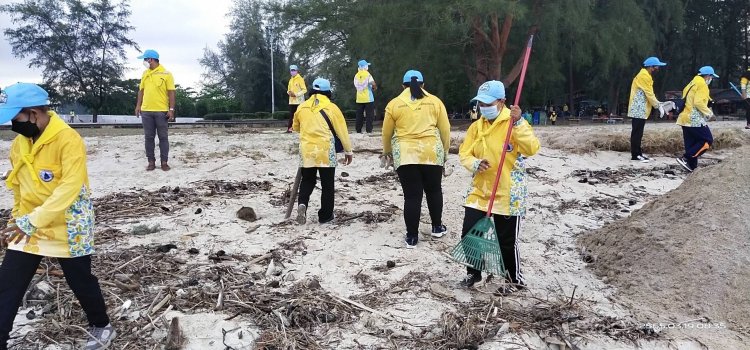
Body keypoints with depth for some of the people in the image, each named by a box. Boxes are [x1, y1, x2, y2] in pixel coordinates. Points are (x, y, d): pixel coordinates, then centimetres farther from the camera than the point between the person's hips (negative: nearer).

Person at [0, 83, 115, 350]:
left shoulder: (68, 140, -20)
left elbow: (69, 189, -28)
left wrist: (31, 222, -30)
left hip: (68, 230, -6)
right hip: (27, 227, 6)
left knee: (81, 282, 11)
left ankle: (101, 327, 35)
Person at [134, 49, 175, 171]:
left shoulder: (166, 73, -4)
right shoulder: (145, 73, 12)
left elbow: (171, 92, -5)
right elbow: (141, 90, 17)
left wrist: (171, 109, -11)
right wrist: (138, 105, 9)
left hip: (161, 111, -4)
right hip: (146, 111, 4)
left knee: (163, 137, 2)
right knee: (149, 137, 6)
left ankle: (164, 162, 8)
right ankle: (151, 162, 12)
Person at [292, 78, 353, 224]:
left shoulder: (301, 107, 6)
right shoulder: (331, 107, -4)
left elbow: (296, 127, 22)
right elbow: (342, 131, -2)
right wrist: (348, 151, 7)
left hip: (306, 151, 3)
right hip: (326, 152, -3)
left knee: (307, 181, 17)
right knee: (327, 184, 9)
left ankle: (302, 204, -8)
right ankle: (325, 215, 14)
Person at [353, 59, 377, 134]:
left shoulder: (356, 76, 5)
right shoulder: (367, 74, -9)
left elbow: (356, 86, 10)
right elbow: (373, 84, -18)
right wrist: (375, 88, 2)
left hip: (359, 99, 5)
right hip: (368, 98, -5)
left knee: (359, 115, 9)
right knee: (369, 115, 0)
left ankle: (358, 130, 10)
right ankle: (368, 130, -3)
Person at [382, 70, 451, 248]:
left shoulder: (394, 104, 4)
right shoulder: (435, 101, 6)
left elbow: (387, 132, 11)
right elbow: (445, 129, 8)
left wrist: (387, 151, 28)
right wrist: (444, 151, 22)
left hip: (405, 155, -1)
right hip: (431, 152, 1)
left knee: (412, 196, 3)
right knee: (434, 190, 20)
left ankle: (412, 236, 7)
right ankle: (437, 227, 31)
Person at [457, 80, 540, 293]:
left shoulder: (513, 123, -10)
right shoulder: (476, 126, 7)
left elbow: (532, 149, -23)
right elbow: (464, 153, 6)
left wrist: (519, 123, -33)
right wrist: (475, 164, -16)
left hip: (508, 194, -5)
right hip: (479, 192, 6)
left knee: (506, 241, 3)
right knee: (469, 234, 6)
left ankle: (515, 280, 25)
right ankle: (473, 272, 29)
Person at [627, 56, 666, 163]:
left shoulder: (644, 75, 18)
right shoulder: (644, 76, -14)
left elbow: (648, 94, 19)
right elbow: (649, 94, -14)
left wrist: (657, 104, 12)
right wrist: (658, 105, -5)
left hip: (639, 109, 10)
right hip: (639, 110, -10)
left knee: (638, 132, 10)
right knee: (637, 132, -8)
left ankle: (637, 153, 13)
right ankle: (635, 154, -7)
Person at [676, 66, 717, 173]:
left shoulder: (692, 84, 19)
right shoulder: (702, 85, -9)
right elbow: (699, 102, -20)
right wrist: (708, 113, -8)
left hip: (685, 119, 9)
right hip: (695, 120, -9)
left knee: (691, 144, 10)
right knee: (708, 140, -4)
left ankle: (692, 166, 10)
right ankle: (685, 158, -13)